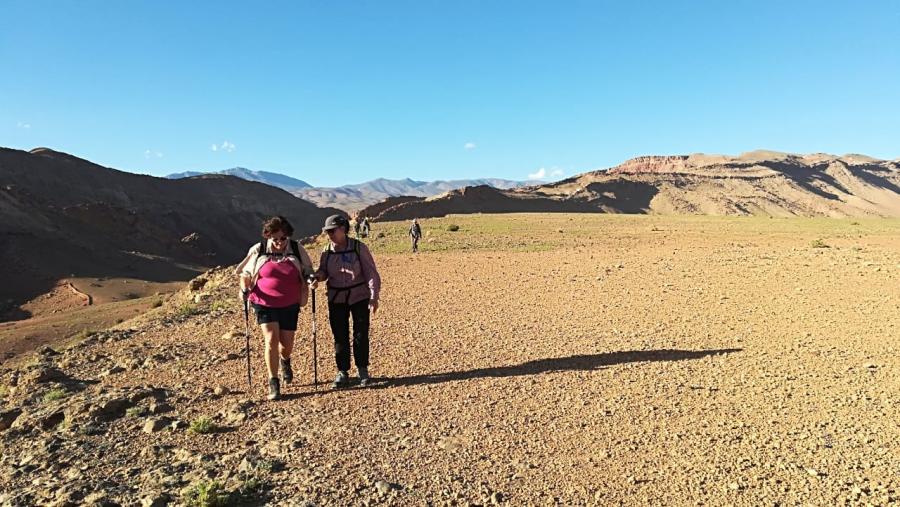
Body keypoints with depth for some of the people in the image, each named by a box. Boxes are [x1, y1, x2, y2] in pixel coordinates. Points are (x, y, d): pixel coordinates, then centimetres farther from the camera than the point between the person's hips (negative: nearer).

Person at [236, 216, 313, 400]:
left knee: (286, 343, 7)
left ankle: (285, 361, 45)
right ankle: (273, 383, 1)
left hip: (290, 305, 1)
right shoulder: (258, 250, -3)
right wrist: (244, 289, -8)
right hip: (265, 304, -1)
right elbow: (245, 273, 8)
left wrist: (305, 292, -2)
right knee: (271, 340, -12)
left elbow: (307, 273, 9)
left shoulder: (297, 249, -1)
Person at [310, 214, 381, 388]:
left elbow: (371, 273, -11)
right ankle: (342, 372, 21)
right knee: (340, 336, 7)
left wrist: (374, 297, -16)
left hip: (359, 297, -3)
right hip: (336, 300, 3)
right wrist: (317, 277, -20)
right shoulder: (327, 252, -1)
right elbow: (323, 271, 5)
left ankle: (362, 370, 24)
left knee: (361, 335, 6)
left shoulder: (359, 248, -11)